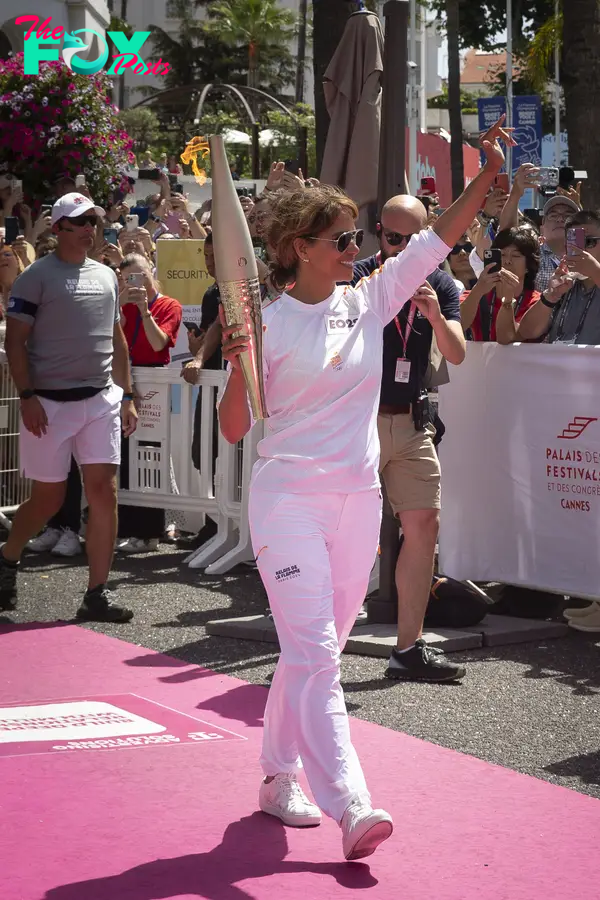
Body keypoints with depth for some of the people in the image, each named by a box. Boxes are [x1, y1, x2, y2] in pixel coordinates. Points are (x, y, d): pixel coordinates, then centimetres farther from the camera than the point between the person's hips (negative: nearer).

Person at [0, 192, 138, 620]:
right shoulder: (36, 277, -5)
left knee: (105, 492, -3)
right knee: (49, 497, 2)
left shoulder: (106, 276, 12)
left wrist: (127, 395, 13)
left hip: (100, 400, 5)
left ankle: (97, 593, 2)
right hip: (50, 403, -5)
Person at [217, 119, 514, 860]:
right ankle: (350, 806, -21)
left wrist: (489, 172, -4)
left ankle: (277, 780, 26)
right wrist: (237, 365, -22)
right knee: (314, 654, -12)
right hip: (289, 499, -6)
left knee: (313, 652, 13)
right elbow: (234, 430, -5)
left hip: (357, 499, 6)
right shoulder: (268, 323, -6)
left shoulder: (370, 302, 7)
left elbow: (439, 236, 5)